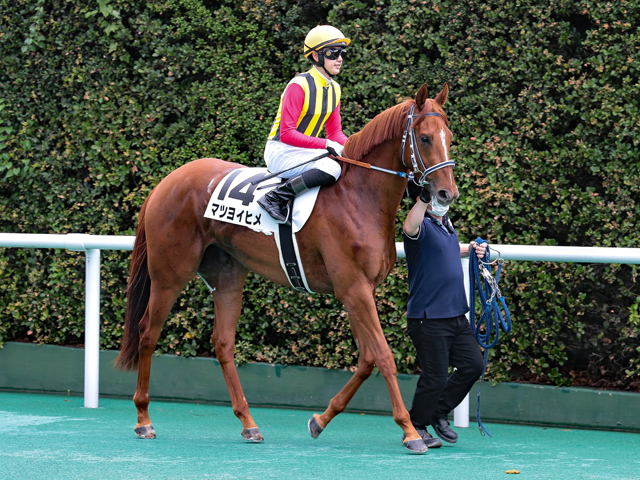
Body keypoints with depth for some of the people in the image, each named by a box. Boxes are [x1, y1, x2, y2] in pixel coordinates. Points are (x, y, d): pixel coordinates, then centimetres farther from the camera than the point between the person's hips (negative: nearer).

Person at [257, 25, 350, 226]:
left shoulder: (334, 89, 8)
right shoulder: (299, 85, -18)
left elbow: (335, 133, 13)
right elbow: (286, 134, -22)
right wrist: (326, 145, -26)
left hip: (305, 152, 9)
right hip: (280, 152, -9)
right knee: (331, 168, -31)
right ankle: (275, 198, -24)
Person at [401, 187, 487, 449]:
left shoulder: (446, 223, 13)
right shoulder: (424, 226, -14)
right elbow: (410, 228, -40)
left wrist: (470, 249, 21)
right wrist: (424, 198, -51)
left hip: (456, 315, 9)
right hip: (428, 317, -8)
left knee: (473, 365, 9)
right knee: (435, 377, -3)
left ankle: (439, 413, 25)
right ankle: (416, 427, 15)